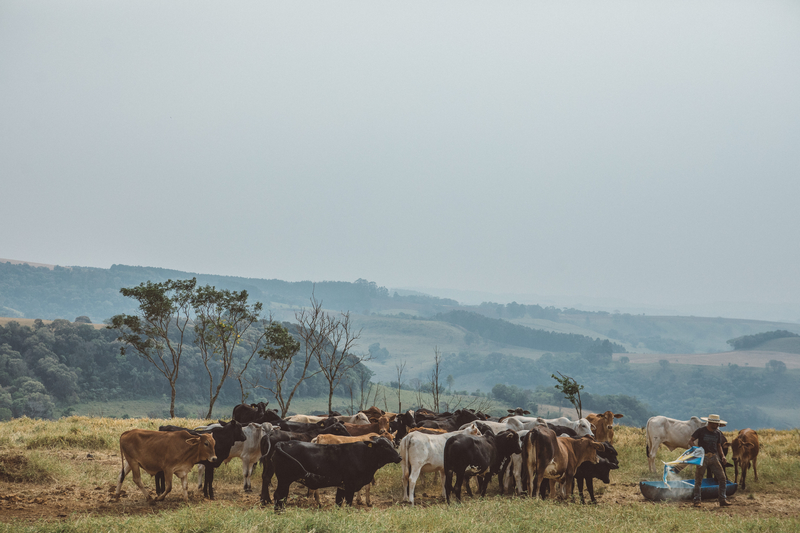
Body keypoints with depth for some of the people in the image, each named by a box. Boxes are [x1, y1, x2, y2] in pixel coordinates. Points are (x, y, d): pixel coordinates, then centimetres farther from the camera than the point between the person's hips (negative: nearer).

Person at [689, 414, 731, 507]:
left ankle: (723, 500, 2)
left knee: (722, 478, -4)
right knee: (698, 480, 0)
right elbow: (691, 441, -2)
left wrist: (722, 456, 4)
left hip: (714, 457, 4)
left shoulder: (717, 433, 9)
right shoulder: (701, 431, -6)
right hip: (702, 457, -4)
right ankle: (697, 501, 10)